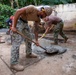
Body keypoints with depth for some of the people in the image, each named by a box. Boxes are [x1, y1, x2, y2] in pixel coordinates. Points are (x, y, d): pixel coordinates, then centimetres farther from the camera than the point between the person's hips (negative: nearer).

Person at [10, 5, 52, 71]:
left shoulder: (38, 19, 2)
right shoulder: (32, 8, -24)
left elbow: (36, 29, 12)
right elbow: (18, 11, -27)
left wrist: (36, 40, 12)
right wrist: (14, 26, -28)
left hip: (25, 23, 9)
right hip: (18, 21, -9)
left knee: (29, 39, 15)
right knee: (17, 42, -13)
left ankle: (29, 54, 34)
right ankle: (14, 63, -8)